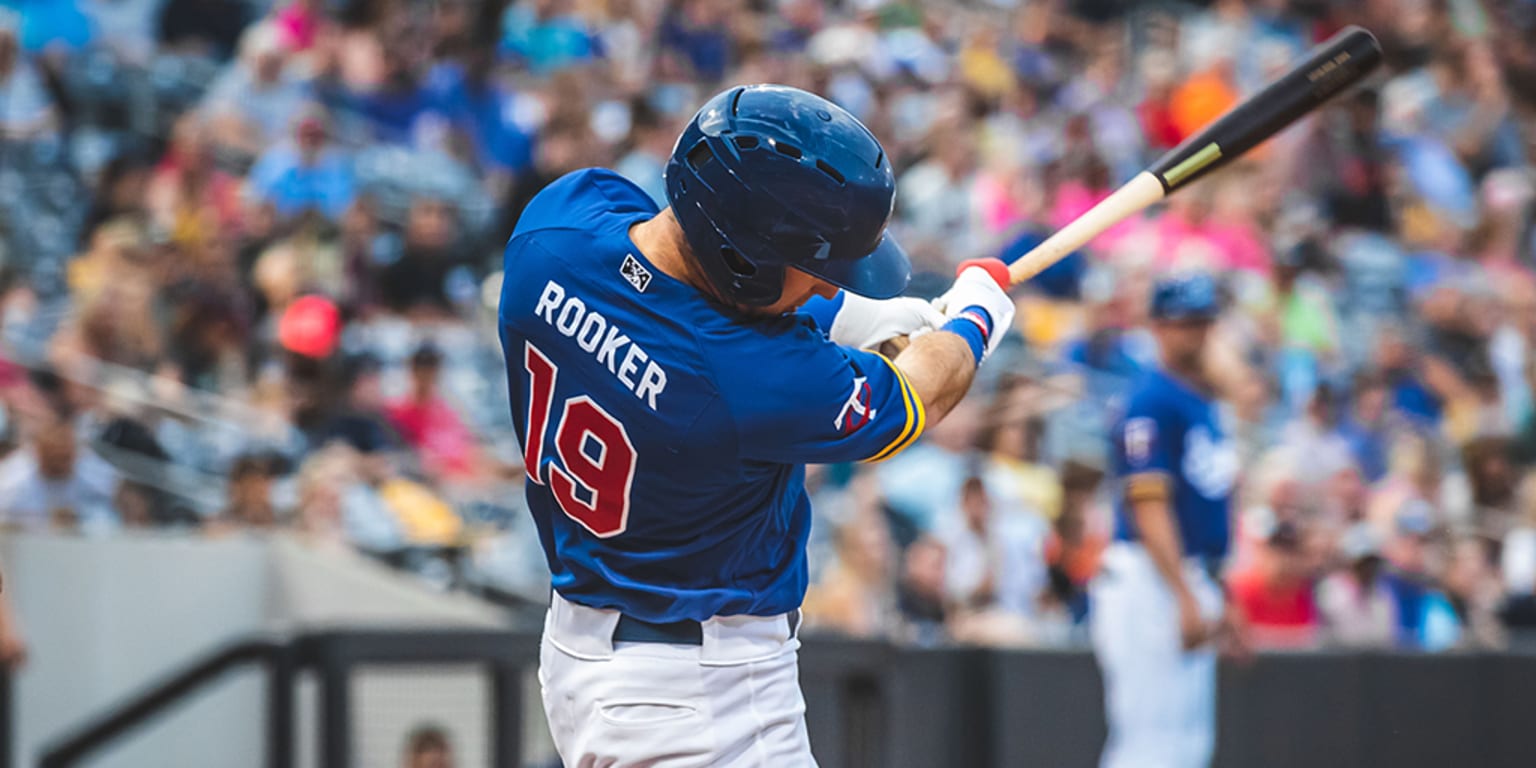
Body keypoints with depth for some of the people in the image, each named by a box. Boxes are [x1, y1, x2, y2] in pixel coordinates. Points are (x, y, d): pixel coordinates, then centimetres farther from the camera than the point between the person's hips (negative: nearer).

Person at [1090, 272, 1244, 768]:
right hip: (1148, 581, -10)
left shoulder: (1203, 403, 17)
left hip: (1192, 581, 10)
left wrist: (1216, 602, 22)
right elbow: (1149, 507, -19)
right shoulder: (1153, 403, -12)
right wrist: (1186, 599, -26)